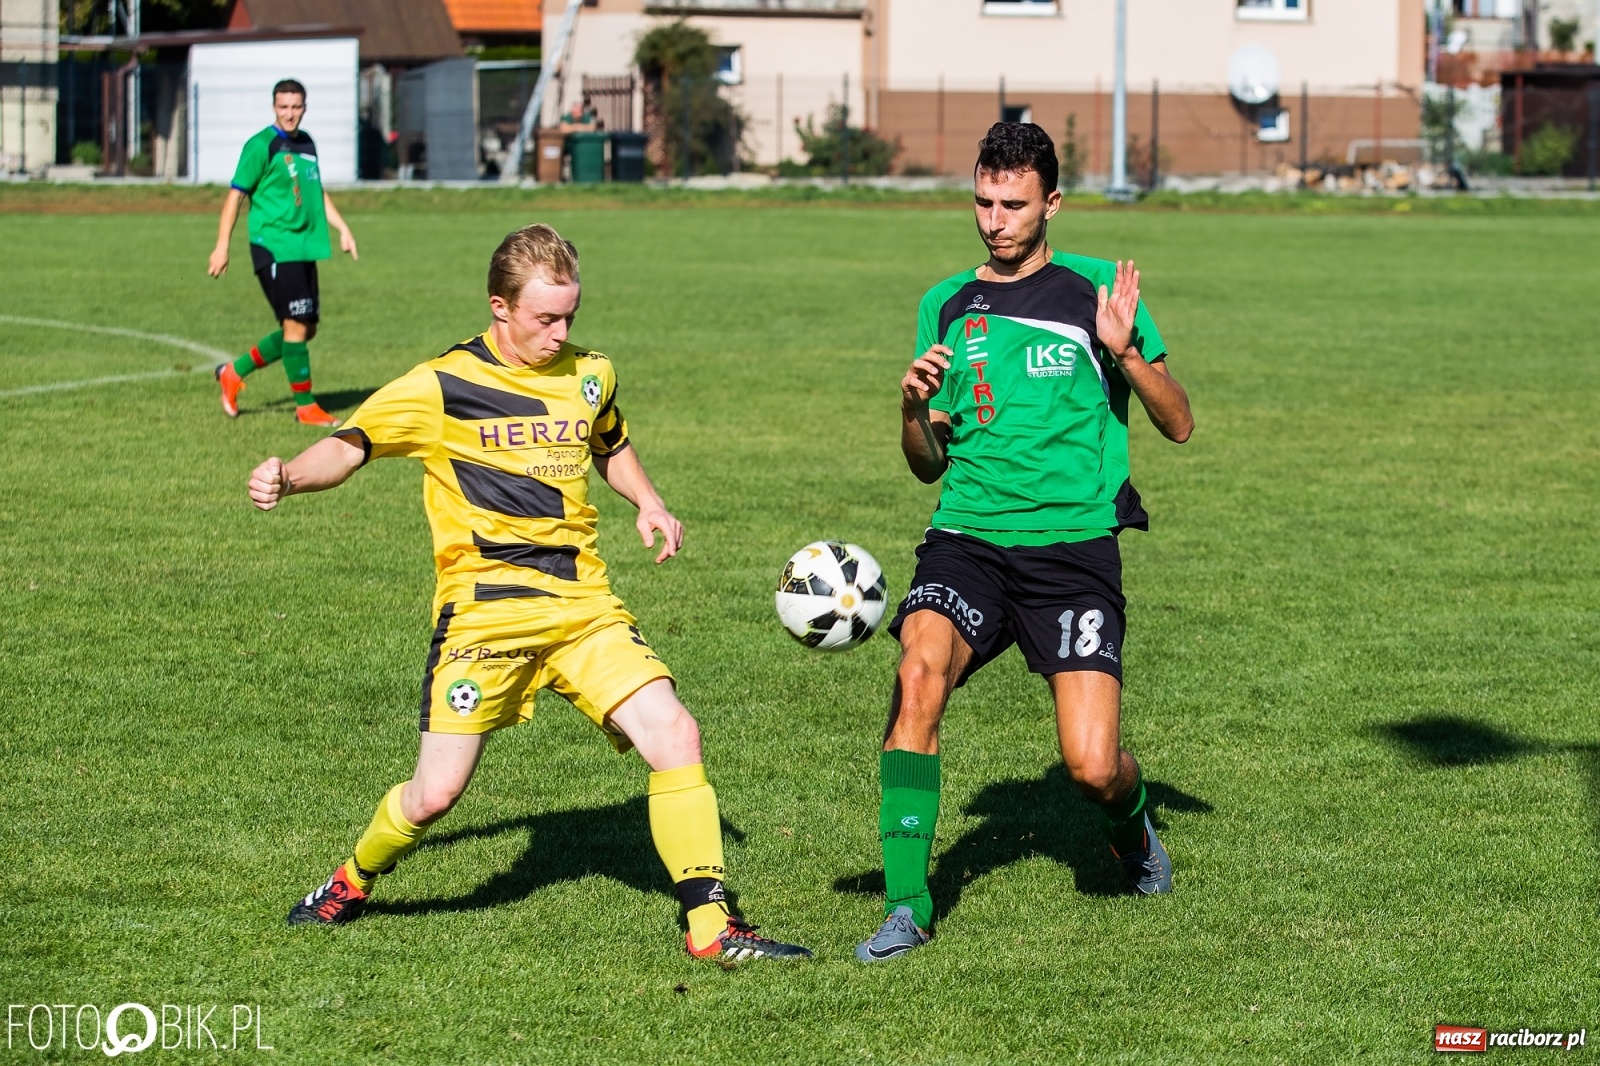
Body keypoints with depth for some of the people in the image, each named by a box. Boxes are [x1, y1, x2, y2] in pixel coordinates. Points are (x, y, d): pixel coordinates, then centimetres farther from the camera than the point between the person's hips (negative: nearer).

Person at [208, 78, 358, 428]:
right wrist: (222, 245, -13)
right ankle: (305, 406, -1)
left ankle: (235, 372, 23)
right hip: (274, 247, -8)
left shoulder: (307, 144, 14)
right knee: (296, 325, -9)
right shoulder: (261, 146, -8)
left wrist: (343, 229, 18)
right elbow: (236, 194, -9)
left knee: (306, 328, 10)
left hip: (304, 248, 8)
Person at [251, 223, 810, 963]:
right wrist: (290, 477, -20)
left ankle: (710, 925, -6)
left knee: (674, 736, -12)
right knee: (436, 793, -7)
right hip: (485, 608, -4)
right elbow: (349, 446, 1)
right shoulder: (442, 387, -3)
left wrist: (649, 505, 13)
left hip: (584, 604, 4)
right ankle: (352, 882, 25)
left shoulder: (589, 376, 11)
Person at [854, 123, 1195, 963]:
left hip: (1074, 548, -2)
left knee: (1092, 768, -12)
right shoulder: (945, 307, 13)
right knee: (919, 671, -29)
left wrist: (1125, 352, -13)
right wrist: (914, 407, -4)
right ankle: (906, 903, -22)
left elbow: (1179, 425, 4)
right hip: (967, 539, 2)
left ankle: (1132, 829, 27)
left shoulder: (1094, 290, 4)